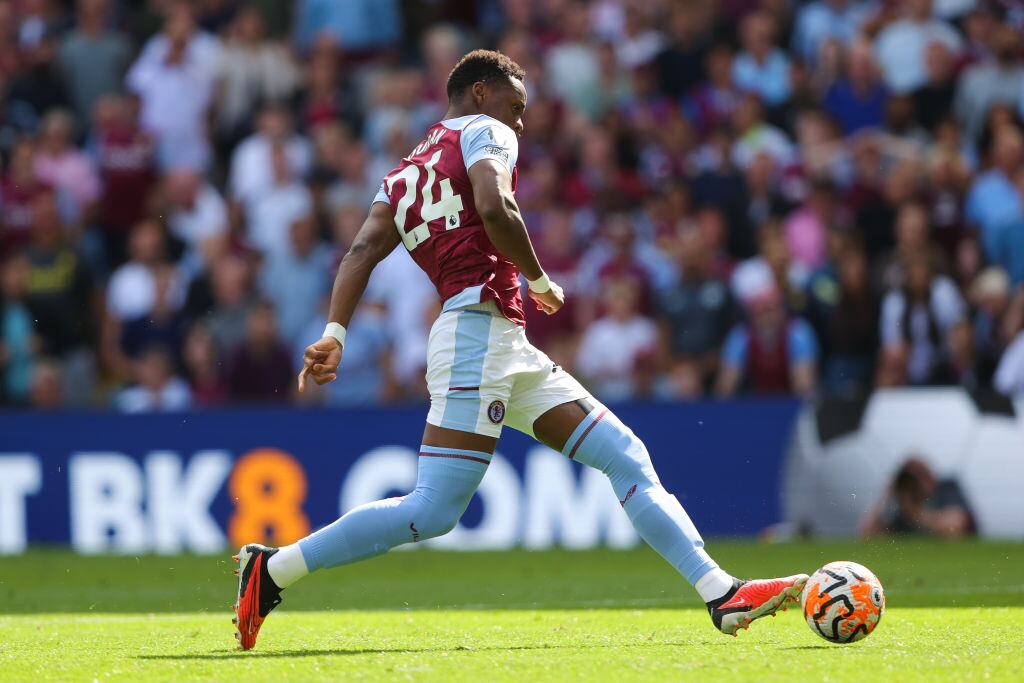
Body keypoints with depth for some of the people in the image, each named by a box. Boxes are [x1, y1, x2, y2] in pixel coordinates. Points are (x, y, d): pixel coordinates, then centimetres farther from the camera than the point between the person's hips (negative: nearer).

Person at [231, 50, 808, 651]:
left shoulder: (407, 172, 25)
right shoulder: (485, 133, 3)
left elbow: (364, 248, 10)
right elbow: (494, 208, -17)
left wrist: (335, 333, -2)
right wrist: (540, 280, -2)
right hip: (481, 326, -10)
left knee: (627, 458, 5)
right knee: (433, 513, -14)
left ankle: (721, 593, 0)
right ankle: (275, 569, -6)